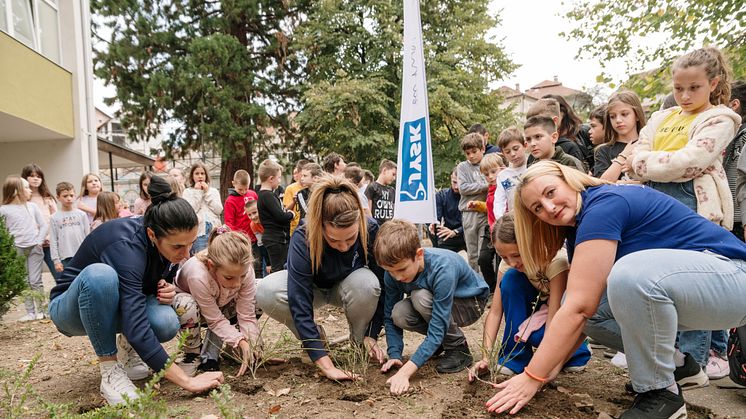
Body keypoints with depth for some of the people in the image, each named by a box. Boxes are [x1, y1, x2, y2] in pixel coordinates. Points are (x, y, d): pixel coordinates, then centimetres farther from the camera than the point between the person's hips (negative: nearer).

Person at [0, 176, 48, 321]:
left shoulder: (32, 206, 7)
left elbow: (44, 225, 7)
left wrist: (39, 241, -3)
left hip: (35, 248, 1)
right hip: (17, 250, -1)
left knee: (35, 281, 1)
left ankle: (40, 310, 9)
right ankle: (30, 312, 10)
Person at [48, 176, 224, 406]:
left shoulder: (169, 241, -16)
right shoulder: (126, 245, -36)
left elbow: (164, 279, 6)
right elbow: (136, 328, -43)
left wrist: (168, 290, -19)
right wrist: (188, 382, -43)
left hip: (119, 306, 5)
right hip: (73, 308, -5)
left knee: (166, 324, -28)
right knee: (99, 274, -39)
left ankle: (127, 345, 7)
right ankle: (110, 371, -22)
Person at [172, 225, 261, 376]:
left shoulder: (245, 270, -32)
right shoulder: (198, 275, -42)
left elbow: (246, 315, -26)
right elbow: (215, 320, -32)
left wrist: (250, 344, -39)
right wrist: (240, 341, -42)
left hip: (219, 305, 4)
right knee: (187, 306, -40)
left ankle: (209, 355, -1)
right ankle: (193, 354, -12)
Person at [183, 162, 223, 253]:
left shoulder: (214, 191, 12)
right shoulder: (187, 192, 6)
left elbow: (219, 210, -1)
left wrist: (207, 192, -1)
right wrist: (197, 192, -3)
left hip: (214, 230, 2)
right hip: (198, 232, -2)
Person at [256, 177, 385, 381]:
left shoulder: (371, 230, -31)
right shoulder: (303, 239, -36)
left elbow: (381, 286, -19)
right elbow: (299, 304, -39)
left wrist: (372, 335, -20)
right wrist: (326, 365, -43)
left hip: (349, 287, 1)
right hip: (312, 287, 0)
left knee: (366, 283, -37)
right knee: (266, 291, -32)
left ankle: (359, 341, -6)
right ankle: (314, 335, -4)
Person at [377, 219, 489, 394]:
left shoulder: (443, 268, -38)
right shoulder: (394, 271, -21)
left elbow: (437, 329, -38)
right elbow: (390, 316, -10)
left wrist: (405, 371, -43)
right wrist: (394, 355, -23)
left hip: (471, 303, -5)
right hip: (436, 304, 5)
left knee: (421, 297, -34)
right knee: (399, 313, -26)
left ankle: (458, 347, -11)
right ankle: (446, 339, 2)